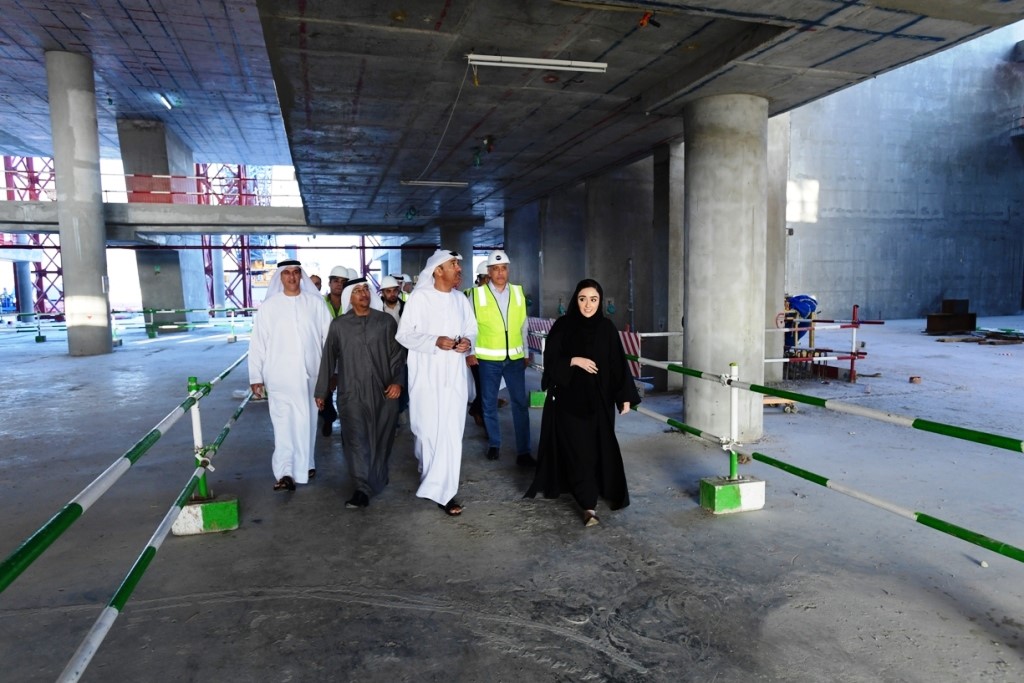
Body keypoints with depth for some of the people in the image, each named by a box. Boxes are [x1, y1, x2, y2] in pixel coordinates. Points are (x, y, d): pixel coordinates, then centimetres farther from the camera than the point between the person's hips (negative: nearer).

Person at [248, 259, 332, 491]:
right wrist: (256, 377, -1)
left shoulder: (315, 303, 2)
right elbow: (257, 344, 1)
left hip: (310, 373, 2)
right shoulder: (269, 306, 1)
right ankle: (285, 472, -6)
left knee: (307, 421, 11)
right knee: (284, 423, -6)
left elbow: (329, 337, 3)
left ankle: (305, 463, 27)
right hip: (280, 376, -1)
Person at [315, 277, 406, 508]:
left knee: (382, 439, 11)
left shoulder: (386, 321, 3)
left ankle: (378, 479, 32)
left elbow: (397, 354, 3)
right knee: (357, 440, -7)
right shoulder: (339, 325, 4)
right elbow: (328, 359, 8)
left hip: (383, 392, 1)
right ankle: (362, 489, -3)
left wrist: (397, 381, -9)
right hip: (352, 394, -1)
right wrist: (322, 392, 10)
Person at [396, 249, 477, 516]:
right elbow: (404, 334, -7)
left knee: (451, 431, 0)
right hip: (427, 376, -3)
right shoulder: (419, 298, -6)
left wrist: (468, 342, -8)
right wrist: (435, 341, -20)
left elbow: (472, 328, 15)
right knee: (428, 429, 5)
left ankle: (442, 490, 11)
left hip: (454, 375, 4)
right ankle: (432, 478, 31)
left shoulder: (461, 299, 8)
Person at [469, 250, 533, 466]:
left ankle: (523, 452, 11)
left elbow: (523, 325, 9)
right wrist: (470, 352, -3)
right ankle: (494, 444, 29)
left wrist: (526, 353, 11)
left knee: (520, 403, 3)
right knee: (489, 403, 10)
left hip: (515, 358, 2)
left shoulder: (518, 292, 4)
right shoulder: (477, 294, -5)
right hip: (488, 359, -2)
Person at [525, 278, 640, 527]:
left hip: (599, 398, 2)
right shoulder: (563, 326, -4)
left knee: (600, 447, 9)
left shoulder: (607, 328, 1)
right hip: (570, 398, -2)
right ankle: (589, 505, -3)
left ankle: (609, 491, 31)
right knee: (578, 449, -5)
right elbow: (550, 359, -4)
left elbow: (618, 363, 2)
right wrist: (574, 361, -19)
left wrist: (625, 396, -1)